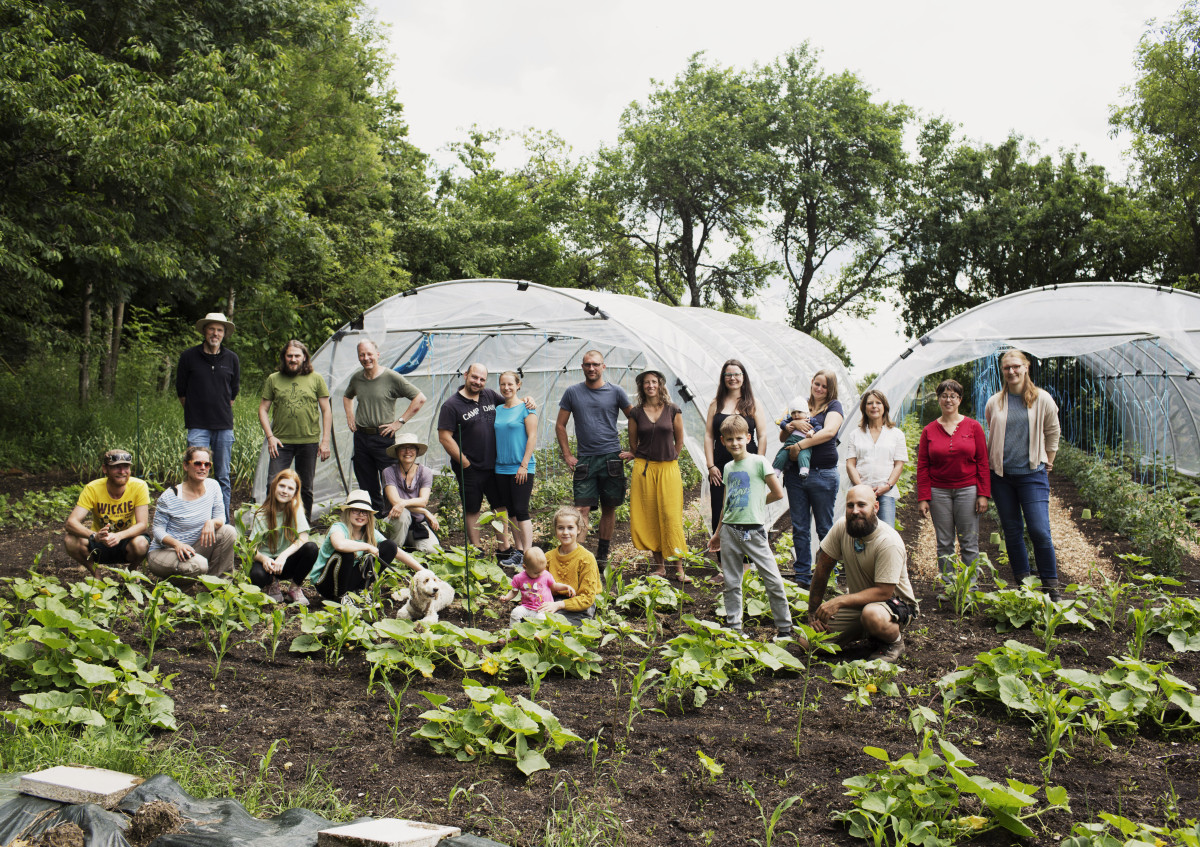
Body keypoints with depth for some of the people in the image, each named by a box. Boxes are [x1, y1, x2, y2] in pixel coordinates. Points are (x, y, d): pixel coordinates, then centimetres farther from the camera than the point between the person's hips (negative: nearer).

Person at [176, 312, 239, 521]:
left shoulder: (231, 358, 7)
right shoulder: (189, 356, 1)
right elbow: (181, 390, 9)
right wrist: (195, 413, 10)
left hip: (224, 426, 2)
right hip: (198, 426, -2)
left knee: (223, 478, 6)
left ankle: (223, 524, 13)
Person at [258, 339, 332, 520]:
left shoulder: (316, 379, 5)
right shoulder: (273, 380, 6)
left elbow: (326, 411, 6)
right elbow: (263, 410, 9)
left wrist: (325, 441, -1)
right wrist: (270, 436, -3)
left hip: (309, 442, 0)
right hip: (281, 442, 0)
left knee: (305, 489, 7)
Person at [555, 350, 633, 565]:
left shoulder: (615, 392, 3)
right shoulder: (573, 392, 5)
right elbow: (560, 426, 10)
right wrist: (567, 455, 4)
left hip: (611, 458, 1)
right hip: (584, 459, 0)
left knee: (609, 508, 7)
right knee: (582, 508, -8)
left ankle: (602, 554, 17)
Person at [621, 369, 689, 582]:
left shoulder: (673, 410, 3)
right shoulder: (636, 413, 4)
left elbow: (679, 441, 10)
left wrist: (666, 459, 11)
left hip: (668, 469, -1)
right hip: (644, 469, 1)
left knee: (671, 517, -4)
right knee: (649, 517, 2)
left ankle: (679, 568, 0)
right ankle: (659, 565, 12)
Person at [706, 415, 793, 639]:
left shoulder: (758, 462, -5)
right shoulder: (728, 468, 12)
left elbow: (778, 493, -5)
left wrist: (757, 503, 6)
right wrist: (718, 533, 20)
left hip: (753, 530, -5)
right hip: (730, 529, 5)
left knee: (772, 579, -4)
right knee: (731, 582, 9)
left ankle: (784, 627, 5)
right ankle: (733, 626, 19)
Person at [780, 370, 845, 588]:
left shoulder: (834, 406, 2)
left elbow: (829, 431, -17)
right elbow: (782, 437, 12)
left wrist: (800, 445, -18)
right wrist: (793, 425, -10)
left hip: (823, 474, -4)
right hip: (795, 474, 4)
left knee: (825, 528, 3)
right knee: (799, 527, 6)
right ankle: (802, 576, 12)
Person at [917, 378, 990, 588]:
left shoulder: (973, 427, 3)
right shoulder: (929, 431, 5)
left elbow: (982, 462, 3)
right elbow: (922, 466, 5)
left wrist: (983, 494, -3)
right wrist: (922, 498, -1)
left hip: (967, 490, -1)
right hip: (939, 492, 1)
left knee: (969, 543, 2)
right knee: (944, 543, 5)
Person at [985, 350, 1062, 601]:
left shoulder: (1042, 399, 0)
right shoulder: (994, 403, 4)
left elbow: (1052, 433, 13)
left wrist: (1047, 462, 14)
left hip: (1032, 474, -2)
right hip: (1001, 475, 2)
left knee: (1040, 530, -10)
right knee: (1012, 531, 8)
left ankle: (1051, 586, 3)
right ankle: (1022, 583, 18)